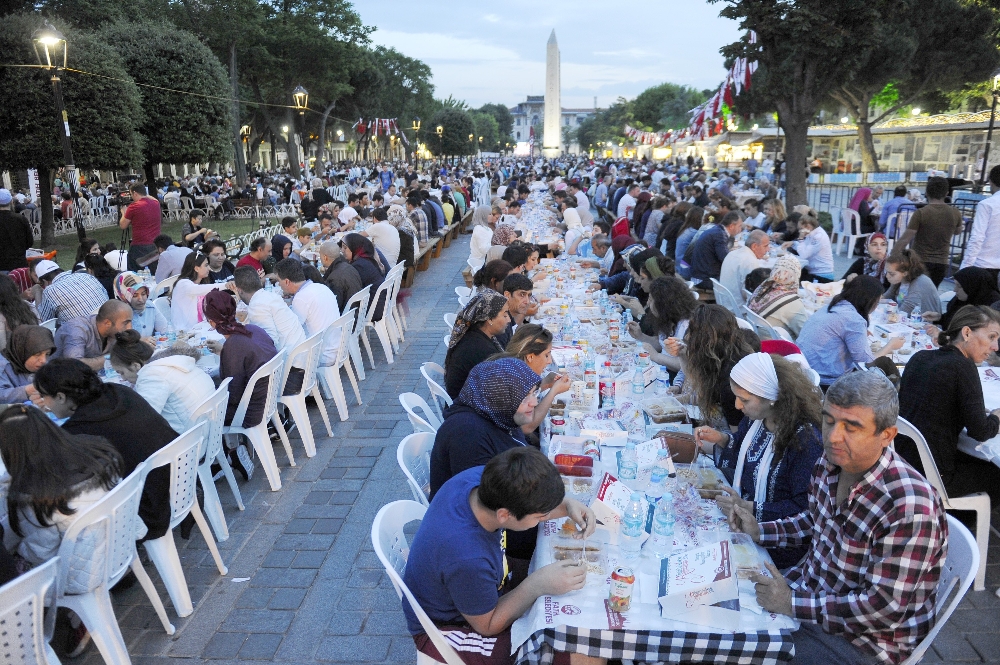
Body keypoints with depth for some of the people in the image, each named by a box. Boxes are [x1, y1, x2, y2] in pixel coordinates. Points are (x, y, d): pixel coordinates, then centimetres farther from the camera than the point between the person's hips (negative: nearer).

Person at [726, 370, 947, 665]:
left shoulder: (908, 507, -30)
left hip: (861, 640, -7)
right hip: (809, 590, 7)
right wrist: (760, 532, 2)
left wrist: (793, 605, -25)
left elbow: (885, 609, -27)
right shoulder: (829, 463, -5)